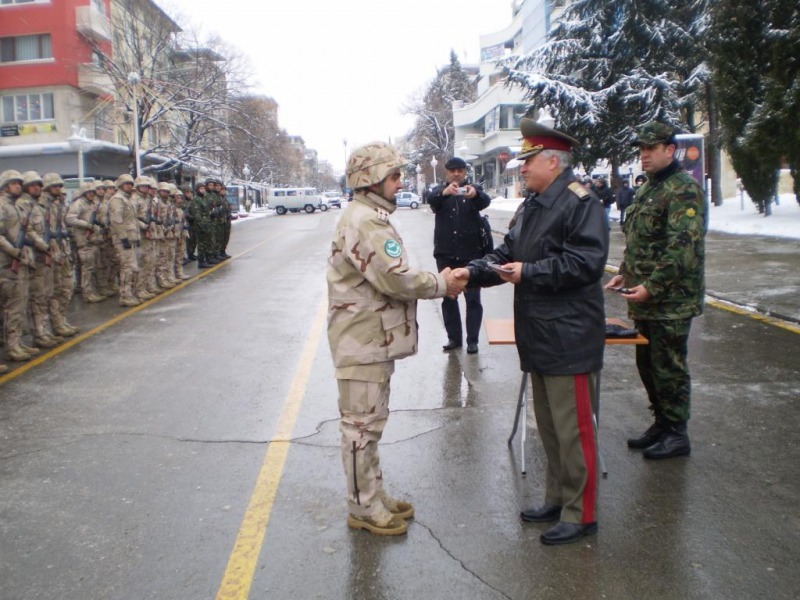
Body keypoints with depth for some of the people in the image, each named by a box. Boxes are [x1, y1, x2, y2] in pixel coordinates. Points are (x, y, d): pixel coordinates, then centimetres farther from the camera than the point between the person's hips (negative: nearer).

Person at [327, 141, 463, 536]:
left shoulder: (371, 217, 16)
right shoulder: (364, 221, -19)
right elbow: (394, 278, -24)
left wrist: (436, 281, 4)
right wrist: (441, 284, -10)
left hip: (374, 338, 11)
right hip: (363, 341, -11)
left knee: (369, 421, 19)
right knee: (362, 423, 1)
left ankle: (374, 497, 32)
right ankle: (364, 508, 15)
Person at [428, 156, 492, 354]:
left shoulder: (474, 189, 5)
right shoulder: (440, 191, 7)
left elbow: (485, 201, -19)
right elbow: (431, 200, -17)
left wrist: (475, 194, -43)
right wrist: (445, 192, -40)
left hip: (471, 252, -2)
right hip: (445, 253, 2)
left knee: (473, 298, -1)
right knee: (448, 297, 7)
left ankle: (472, 340, 5)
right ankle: (454, 337, 17)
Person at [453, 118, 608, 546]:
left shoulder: (580, 202, -13)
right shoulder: (534, 204, 16)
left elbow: (586, 262, -22)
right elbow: (509, 252, 17)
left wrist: (528, 272, -19)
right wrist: (472, 271, 2)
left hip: (568, 338, -10)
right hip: (538, 335, 10)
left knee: (572, 428, 0)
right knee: (548, 426, 18)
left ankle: (580, 514, 14)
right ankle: (557, 499, 33)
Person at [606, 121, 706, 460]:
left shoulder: (684, 190, -14)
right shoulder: (647, 188, 16)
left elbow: (682, 247, -22)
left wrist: (652, 286, -23)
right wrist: (625, 273, 12)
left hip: (671, 301, -9)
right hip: (645, 301, 9)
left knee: (668, 366, 0)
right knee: (647, 363, 16)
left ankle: (676, 435, 14)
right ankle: (661, 424, 31)